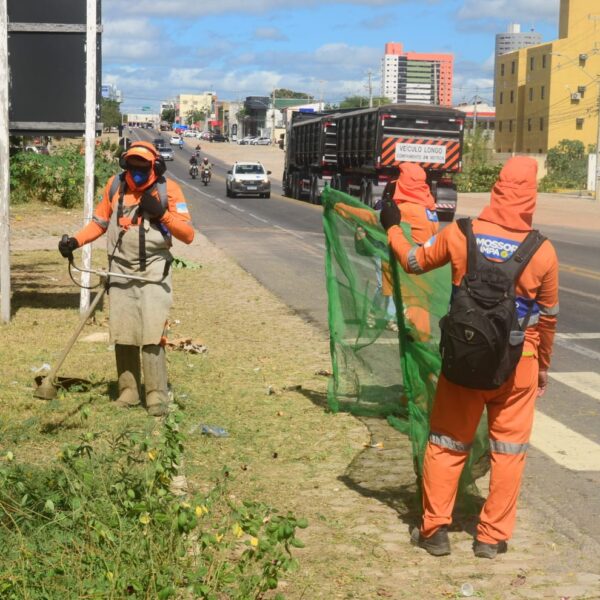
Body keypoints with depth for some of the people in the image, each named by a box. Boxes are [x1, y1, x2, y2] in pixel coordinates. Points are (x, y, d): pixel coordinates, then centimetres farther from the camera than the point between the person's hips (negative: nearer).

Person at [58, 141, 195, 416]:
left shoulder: (168, 189, -7)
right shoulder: (115, 185, 3)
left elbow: (188, 235, -8)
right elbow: (99, 222, 14)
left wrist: (162, 213, -21)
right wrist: (75, 241, -1)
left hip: (154, 270, -4)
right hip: (121, 270, 4)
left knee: (152, 334, -12)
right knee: (123, 335, 9)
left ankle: (157, 396, -7)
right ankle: (128, 391, 21)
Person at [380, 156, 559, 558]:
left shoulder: (460, 235, -8)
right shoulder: (543, 252, -9)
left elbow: (414, 261, 7)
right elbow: (548, 317, 0)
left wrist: (392, 228, 25)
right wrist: (543, 366, 15)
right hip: (517, 363, -1)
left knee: (447, 444, 13)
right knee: (508, 449, 11)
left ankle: (435, 530, 18)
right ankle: (492, 537, 16)